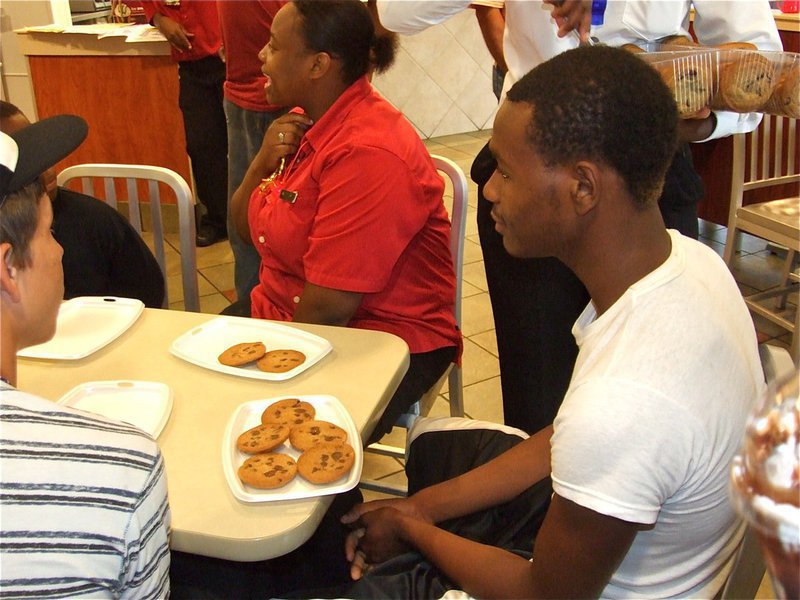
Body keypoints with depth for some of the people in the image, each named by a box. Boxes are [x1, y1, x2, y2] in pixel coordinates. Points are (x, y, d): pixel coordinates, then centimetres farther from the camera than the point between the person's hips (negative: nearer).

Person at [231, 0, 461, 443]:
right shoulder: (302, 123, 5)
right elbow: (246, 231, 10)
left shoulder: (368, 154, -25)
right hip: (283, 313, 8)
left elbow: (328, 309, -24)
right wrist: (264, 161, -8)